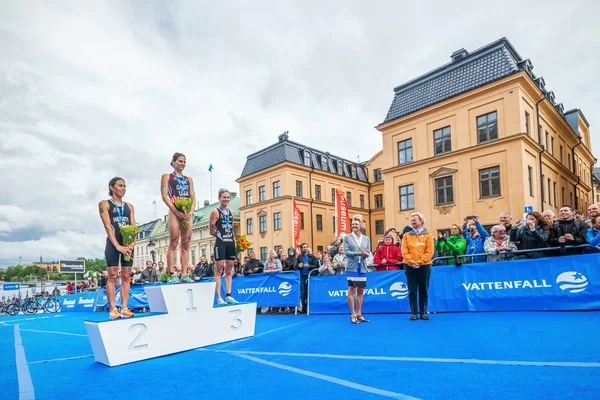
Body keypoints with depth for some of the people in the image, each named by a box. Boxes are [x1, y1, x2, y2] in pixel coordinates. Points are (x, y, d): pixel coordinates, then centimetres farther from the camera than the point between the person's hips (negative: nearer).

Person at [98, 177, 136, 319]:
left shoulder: (129, 206, 15)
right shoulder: (104, 204, 2)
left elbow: (133, 227, 7)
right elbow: (108, 226, -8)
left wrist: (133, 242, -11)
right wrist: (117, 245, -18)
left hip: (128, 243, 4)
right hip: (113, 243, -4)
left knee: (126, 276, 3)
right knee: (112, 276, -5)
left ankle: (124, 308, 6)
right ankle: (112, 309, -2)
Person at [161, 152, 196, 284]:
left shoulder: (189, 179, 20)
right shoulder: (167, 177, 8)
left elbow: (193, 198, 13)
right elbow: (164, 196, -3)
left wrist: (191, 211, -5)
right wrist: (176, 211, -14)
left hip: (187, 213, 5)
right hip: (174, 212, -4)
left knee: (186, 245, 1)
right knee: (173, 244, -8)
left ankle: (184, 275, 2)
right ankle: (172, 275, -8)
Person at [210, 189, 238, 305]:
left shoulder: (231, 213, 15)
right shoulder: (215, 212, -3)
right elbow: (212, 231, -5)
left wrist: (234, 239, 6)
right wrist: (221, 235, -6)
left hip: (231, 243, 6)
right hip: (220, 243, -6)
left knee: (229, 271, 9)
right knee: (219, 270, -4)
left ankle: (228, 296, 15)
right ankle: (218, 298, -2)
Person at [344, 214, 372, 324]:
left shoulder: (366, 239, 12)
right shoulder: (347, 237, 1)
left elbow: (368, 252, 6)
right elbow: (346, 252, -7)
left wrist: (366, 254, -18)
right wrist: (358, 253, -19)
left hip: (362, 268, 4)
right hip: (352, 268, -4)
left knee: (360, 291, 9)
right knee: (352, 290, -3)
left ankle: (359, 314, 19)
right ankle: (353, 315, 5)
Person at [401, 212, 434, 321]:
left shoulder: (428, 235, 4)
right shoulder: (407, 235, 8)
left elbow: (429, 251, -5)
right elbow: (404, 251, 0)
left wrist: (420, 262, -14)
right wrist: (411, 262, -14)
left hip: (424, 266, -1)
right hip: (410, 266, 1)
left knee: (423, 290, 5)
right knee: (412, 291, 2)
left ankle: (423, 312, 13)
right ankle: (413, 313, 8)